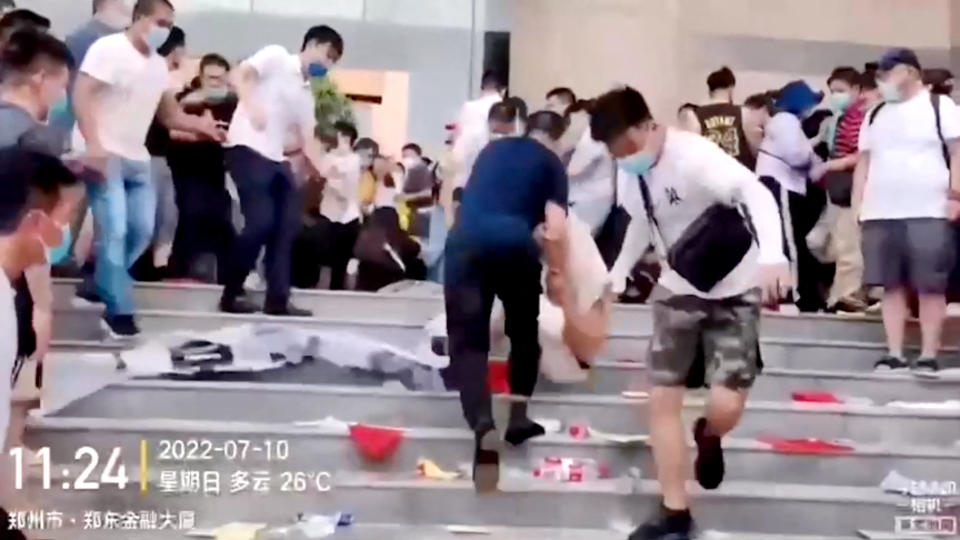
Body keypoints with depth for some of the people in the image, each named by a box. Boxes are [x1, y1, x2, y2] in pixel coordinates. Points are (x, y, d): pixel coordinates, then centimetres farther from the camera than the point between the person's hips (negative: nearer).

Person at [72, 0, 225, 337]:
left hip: (137, 159, 8)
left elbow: (169, 115, 13)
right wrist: (93, 144, -28)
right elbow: (81, 95, -17)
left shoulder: (159, 65, 12)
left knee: (142, 231, 6)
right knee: (114, 230, -12)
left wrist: (199, 125, -6)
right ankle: (118, 311, -4)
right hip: (103, 155, -7)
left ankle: (98, 286, 25)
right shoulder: (109, 49, -9)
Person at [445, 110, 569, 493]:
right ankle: (518, 418, 20)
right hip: (514, 243, -2)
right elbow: (556, 227, 4)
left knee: (467, 339, 2)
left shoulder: (493, 148, 28)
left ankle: (484, 427, -17)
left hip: (464, 241, 2)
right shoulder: (552, 163, 16)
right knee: (524, 332, 21)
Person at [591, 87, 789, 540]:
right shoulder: (636, 171, -2)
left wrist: (773, 256, -53)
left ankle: (708, 437, 25)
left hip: (733, 292, -6)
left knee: (725, 406, -15)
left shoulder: (695, 155, -24)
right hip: (679, 290, 6)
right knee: (661, 401, 0)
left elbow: (757, 193, -36)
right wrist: (616, 277, 11)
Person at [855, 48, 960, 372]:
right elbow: (864, 161, 18)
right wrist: (857, 205, 9)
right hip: (880, 214, 5)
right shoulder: (875, 115, 19)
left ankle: (929, 356, 1)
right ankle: (894, 355, 7)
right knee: (892, 286, 4)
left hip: (929, 213, -4)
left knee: (930, 286, -3)